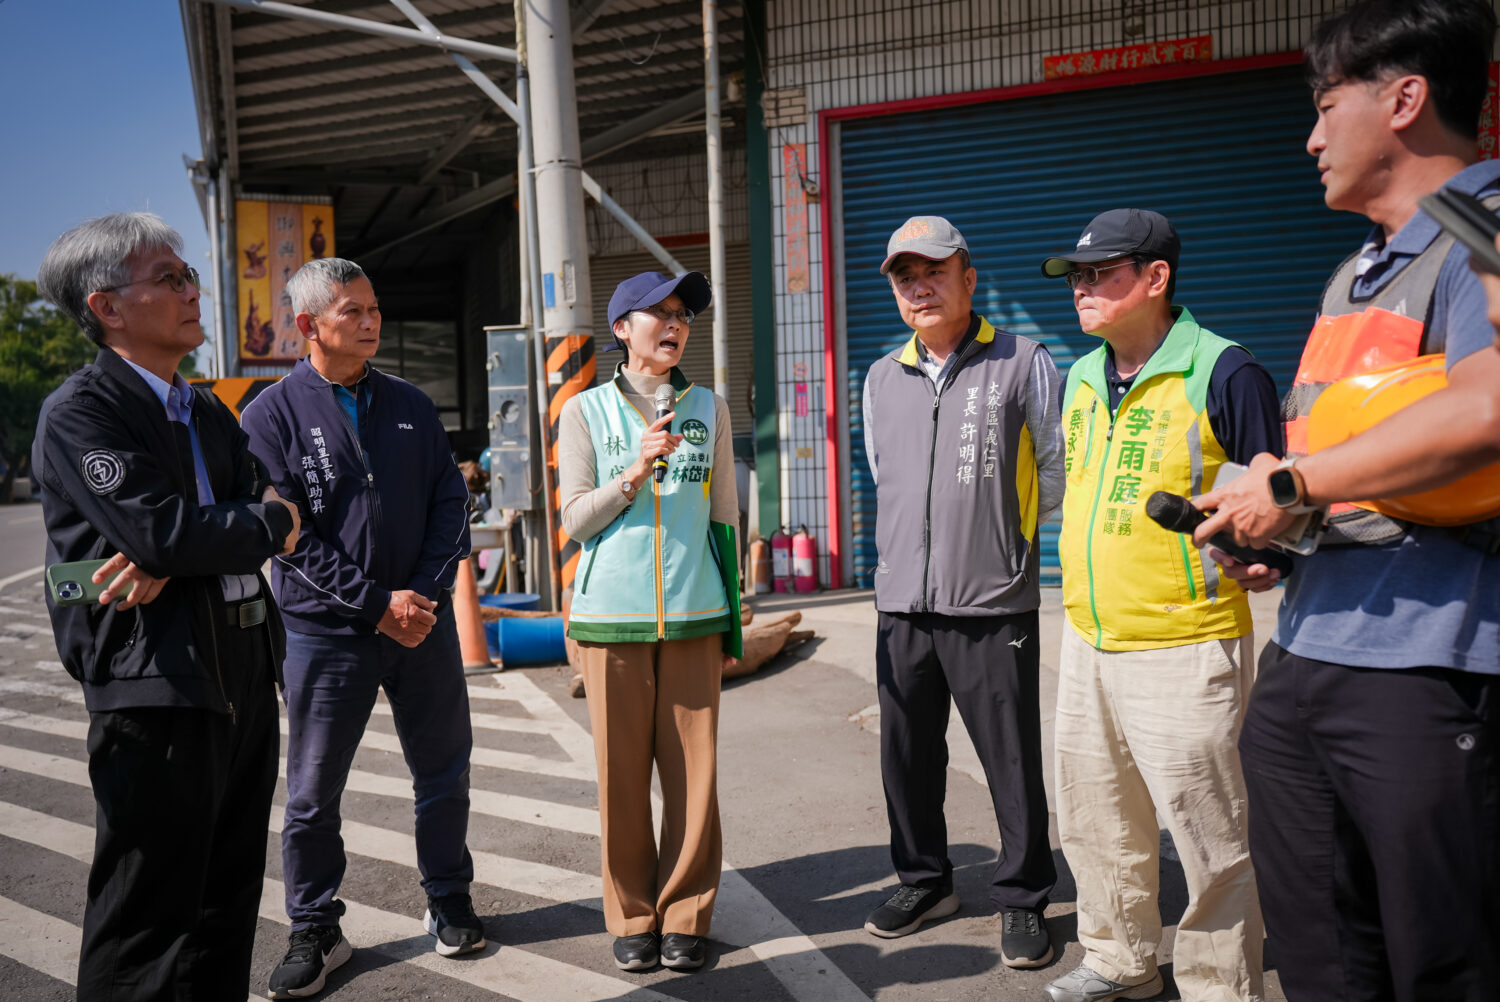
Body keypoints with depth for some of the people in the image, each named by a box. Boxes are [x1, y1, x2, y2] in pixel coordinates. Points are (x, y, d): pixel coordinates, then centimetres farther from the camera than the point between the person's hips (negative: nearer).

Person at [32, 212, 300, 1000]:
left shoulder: (208, 413, 15)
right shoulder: (79, 413, -9)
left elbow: (268, 517, 4)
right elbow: (162, 529, -21)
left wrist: (172, 561, -14)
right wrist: (269, 522, -4)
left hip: (244, 674, 8)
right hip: (157, 688, -7)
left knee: (230, 902, 17)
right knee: (147, 922, 3)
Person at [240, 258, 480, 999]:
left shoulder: (410, 405, 7)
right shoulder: (273, 414, -5)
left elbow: (450, 502, 5)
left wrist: (427, 594, -8)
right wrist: (376, 604, -15)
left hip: (425, 623, 4)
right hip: (326, 631, -3)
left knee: (444, 773, 13)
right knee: (313, 794, 6)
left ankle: (449, 903, 32)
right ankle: (314, 933, 24)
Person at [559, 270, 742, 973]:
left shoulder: (709, 409, 10)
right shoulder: (586, 411, 5)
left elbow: (724, 516, 12)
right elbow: (575, 521, 2)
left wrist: (732, 619, 11)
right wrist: (634, 474, -15)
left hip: (693, 615, 1)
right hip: (612, 615, -1)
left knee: (693, 770, 2)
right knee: (622, 773, 3)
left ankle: (685, 916, 17)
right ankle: (633, 917, 19)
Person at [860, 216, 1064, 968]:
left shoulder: (1022, 363, 0)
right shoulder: (881, 378, 13)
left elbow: (1056, 472, 6)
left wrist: (999, 529, 10)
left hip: (992, 603, -4)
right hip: (902, 603, 4)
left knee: (1012, 763, 3)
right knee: (907, 757, 12)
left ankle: (1022, 898, 21)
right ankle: (924, 882, 30)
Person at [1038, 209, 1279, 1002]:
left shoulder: (1223, 373, -11)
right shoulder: (1081, 378, 11)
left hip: (1185, 647, -7)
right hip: (1087, 641, 8)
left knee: (1208, 837, 4)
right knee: (1095, 824, 18)